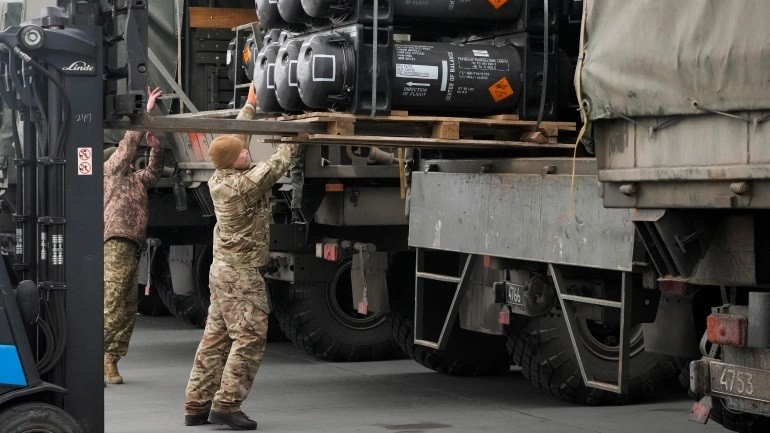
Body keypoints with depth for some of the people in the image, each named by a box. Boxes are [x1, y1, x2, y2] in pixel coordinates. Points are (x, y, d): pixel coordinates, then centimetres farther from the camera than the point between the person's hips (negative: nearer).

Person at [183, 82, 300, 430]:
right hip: (242, 274, -9)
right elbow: (281, 161, -11)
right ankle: (227, 404, -9)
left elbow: (233, 137, 18)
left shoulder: (218, 177, 4)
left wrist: (250, 104, 25)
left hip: (222, 269, 9)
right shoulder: (247, 183, -19)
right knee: (250, 338, -6)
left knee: (216, 338, 10)